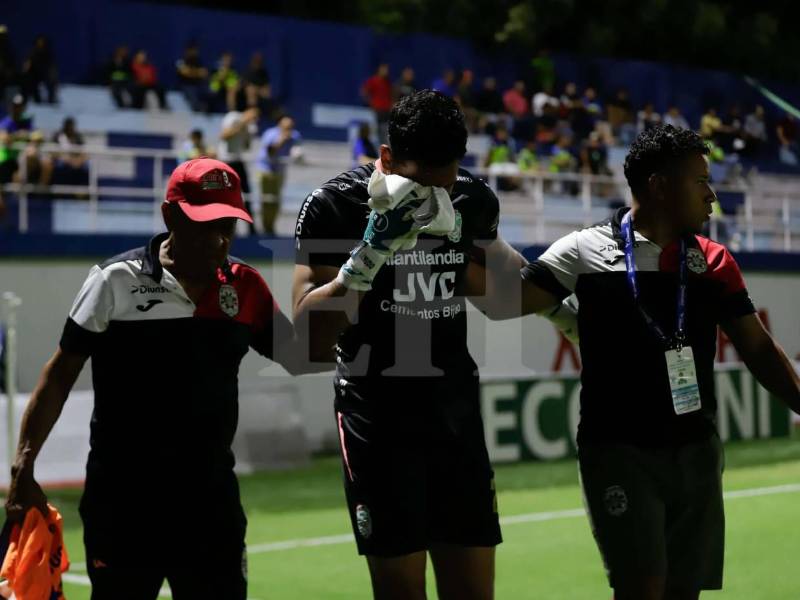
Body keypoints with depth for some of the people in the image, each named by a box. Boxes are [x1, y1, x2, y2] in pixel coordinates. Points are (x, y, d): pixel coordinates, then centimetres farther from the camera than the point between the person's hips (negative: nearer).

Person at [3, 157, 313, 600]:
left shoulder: (245, 287, 3)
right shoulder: (116, 281, -8)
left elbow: (304, 356, 8)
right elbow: (61, 373, -5)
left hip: (213, 498, 4)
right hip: (122, 501, -3)